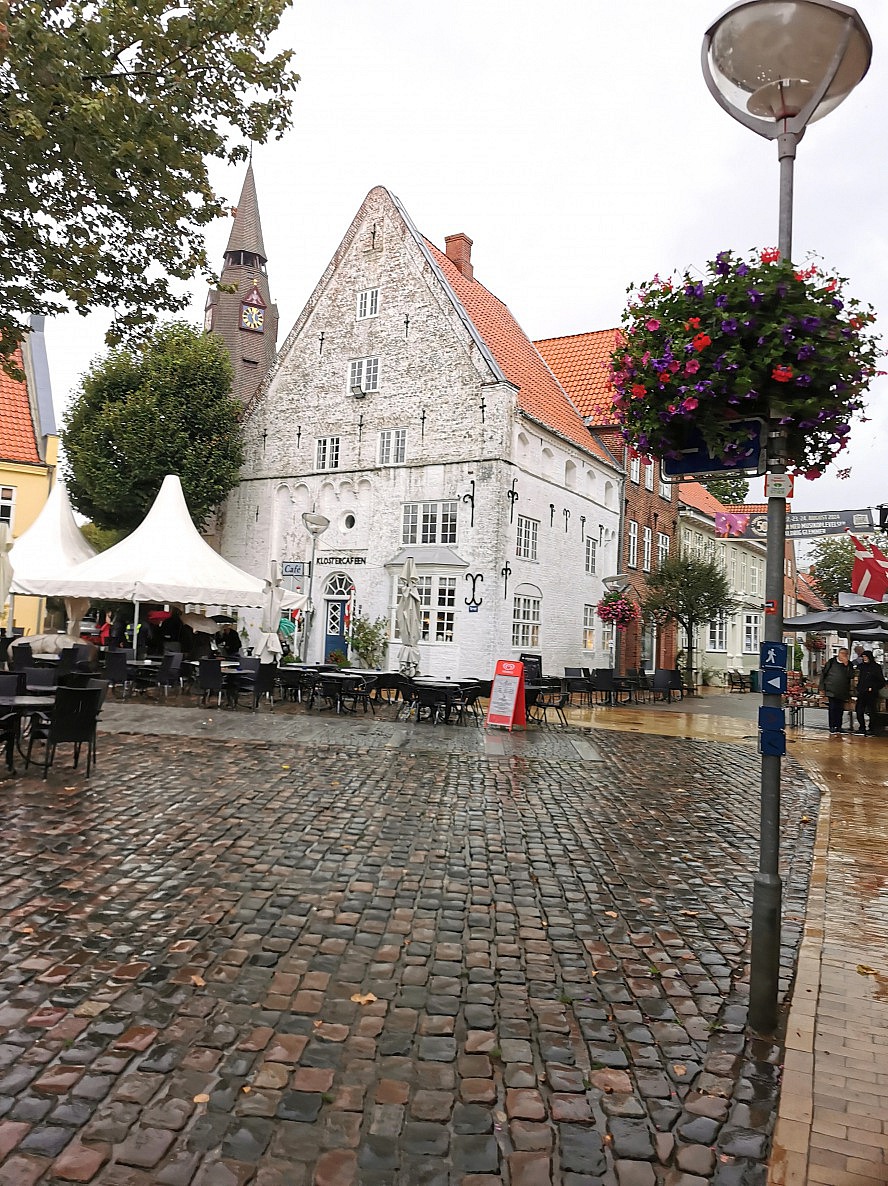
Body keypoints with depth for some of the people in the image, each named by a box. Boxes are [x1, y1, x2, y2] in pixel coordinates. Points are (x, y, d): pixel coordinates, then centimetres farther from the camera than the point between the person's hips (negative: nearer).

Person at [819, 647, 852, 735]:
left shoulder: (849, 664, 7)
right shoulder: (831, 662, 2)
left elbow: (850, 675, -7)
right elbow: (823, 674, 5)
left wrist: (846, 665, -14)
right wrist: (822, 687, 2)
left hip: (842, 692, 2)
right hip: (831, 691, -2)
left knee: (840, 709, 4)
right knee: (832, 708, -4)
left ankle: (838, 726, 13)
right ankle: (832, 726, 1)